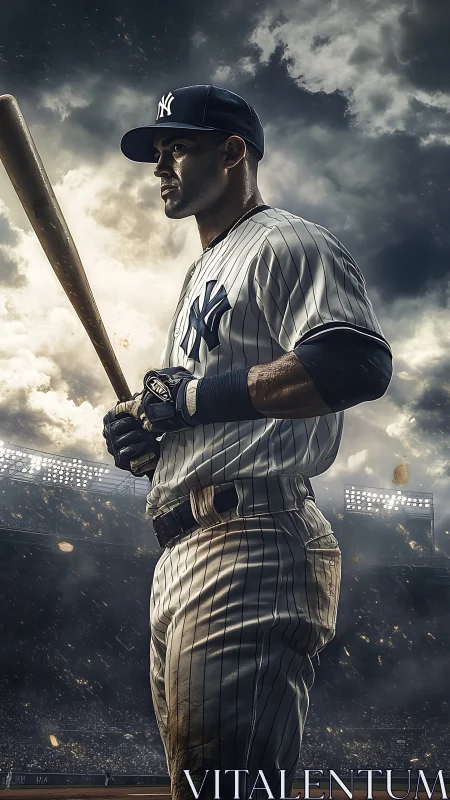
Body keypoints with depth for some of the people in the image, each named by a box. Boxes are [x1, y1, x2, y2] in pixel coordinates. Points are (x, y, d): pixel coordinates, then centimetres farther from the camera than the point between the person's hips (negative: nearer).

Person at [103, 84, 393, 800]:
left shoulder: (287, 244, -1)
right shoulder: (201, 278, 29)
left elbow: (360, 364, -21)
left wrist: (194, 396, -15)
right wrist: (146, 443, 9)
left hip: (252, 545, -10)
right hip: (181, 558, 10)